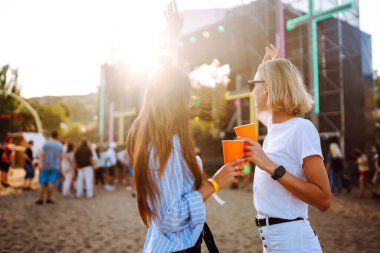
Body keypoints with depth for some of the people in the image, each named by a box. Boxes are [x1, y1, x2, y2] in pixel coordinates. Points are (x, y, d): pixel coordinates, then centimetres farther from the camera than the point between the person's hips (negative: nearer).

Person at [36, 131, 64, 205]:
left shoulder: (46, 143, -4)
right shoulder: (60, 145, 4)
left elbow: (42, 154, -10)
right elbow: (61, 156, 2)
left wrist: (41, 164, -8)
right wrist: (59, 165, 13)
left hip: (45, 166, -1)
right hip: (55, 167, 2)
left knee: (42, 183, 4)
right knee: (51, 183, 1)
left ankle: (40, 199, 2)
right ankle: (48, 199, -2)